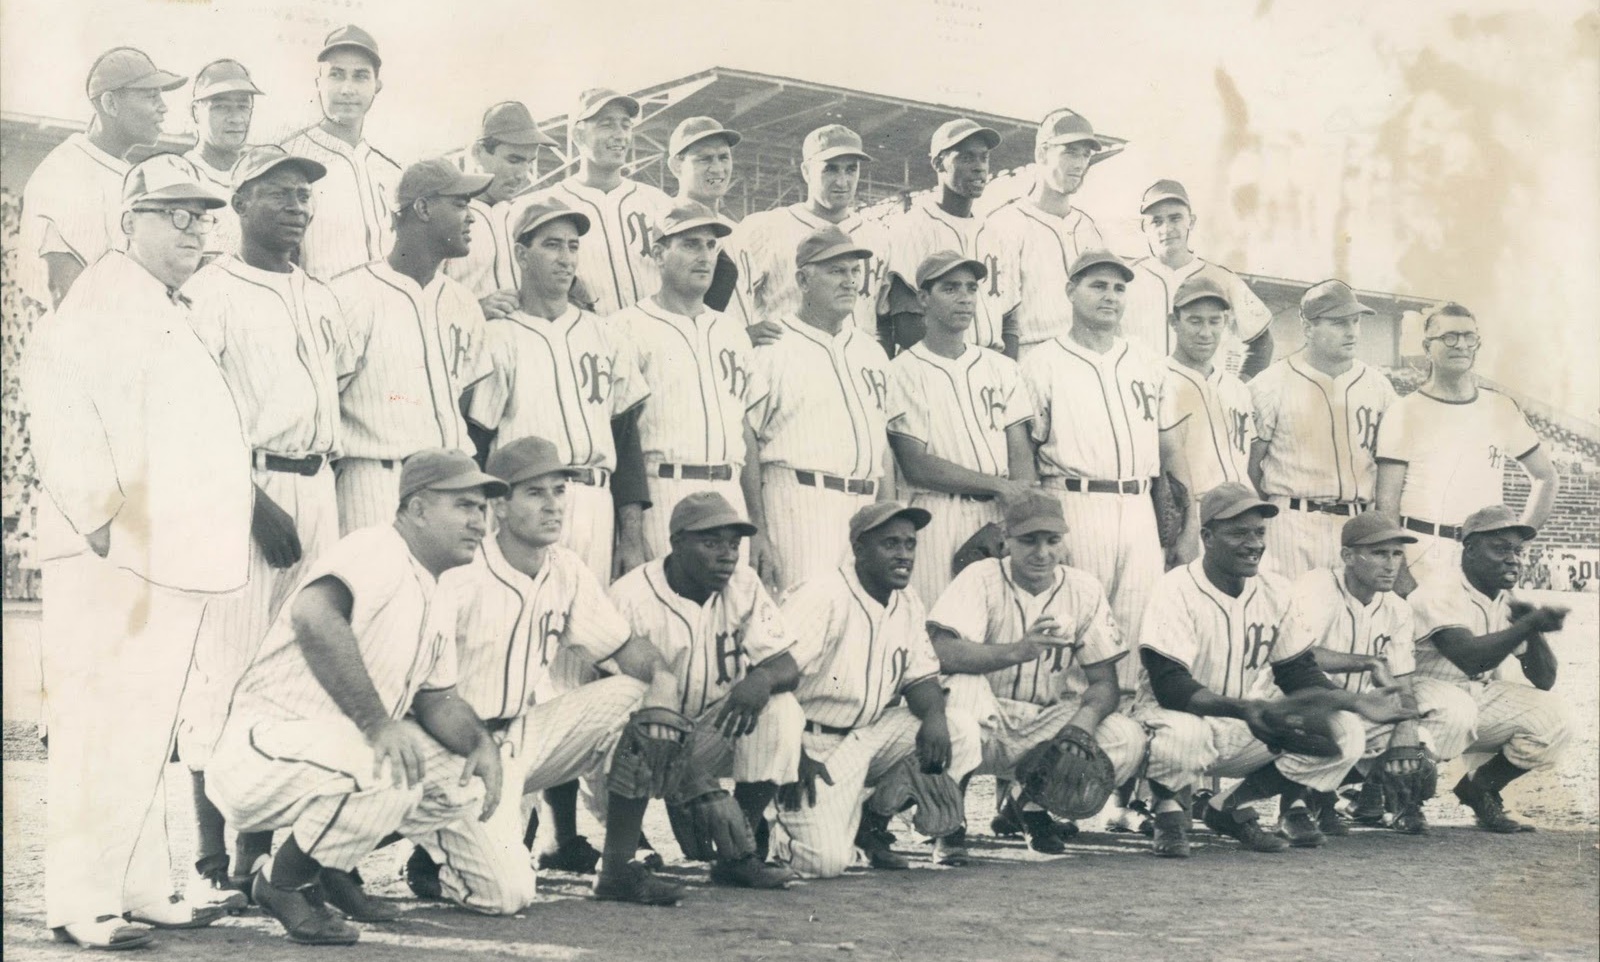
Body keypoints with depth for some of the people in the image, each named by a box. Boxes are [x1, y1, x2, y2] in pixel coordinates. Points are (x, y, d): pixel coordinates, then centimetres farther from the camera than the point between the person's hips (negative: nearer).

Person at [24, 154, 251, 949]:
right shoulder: (108, 295, -6)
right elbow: (55, 387, -21)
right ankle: (80, 903, -3)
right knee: (105, 730, -8)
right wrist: (96, 517, -22)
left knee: (147, 731, 14)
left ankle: (142, 889, 22)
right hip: (120, 561, -9)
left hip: (172, 564, 9)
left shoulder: (170, 312, 22)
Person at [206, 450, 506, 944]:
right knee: (388, 769, -34)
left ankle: (330, 866, 14)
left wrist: (482, 743, -4)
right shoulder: (377, 551, -14)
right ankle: (283, 881, -8)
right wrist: (377, 723, -35)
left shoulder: (435, 602, 16)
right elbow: (313, 615, -33)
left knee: (464, 782, 1)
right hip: (263, 751, -10)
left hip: (347, 750, 10)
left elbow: (437, 698, 18)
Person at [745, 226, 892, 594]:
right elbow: (745, 448, -5)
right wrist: (757, 531, -10)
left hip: (865, 508, 6)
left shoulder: (871, 352, 18)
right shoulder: (772, 350, -2)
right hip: (800, 504, -6)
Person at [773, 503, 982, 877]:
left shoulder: (909, 606, 8)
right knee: (826, 861, -24)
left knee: (962, 730, -12)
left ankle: (872, 826, 2)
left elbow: (921, 677, 11)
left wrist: (934, 714, -13)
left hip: (870, 732, 7)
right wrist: (796, 758, -27)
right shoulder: (822, 597, -17)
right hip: (816, 744, -7)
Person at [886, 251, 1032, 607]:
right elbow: (915, 466, -6)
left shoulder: (1001, 367, 15)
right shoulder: (904, 371, 0)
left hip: (1000, 517, 4)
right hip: (937, 520, -4)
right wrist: (998, 485, -7)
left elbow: (1021, 455, 7)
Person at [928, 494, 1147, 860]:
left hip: (1048, 727, 4)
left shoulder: (1085, 590, 0)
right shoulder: (981, 579, -10)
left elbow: (1104, 682, -1)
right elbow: (943, 651, -26)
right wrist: (1018, 650, -42)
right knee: (964, 686, -36)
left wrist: (1084, 720, -24)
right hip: (988, 725, -3)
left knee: (1128, 739, -22)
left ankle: (1030, 801, 7)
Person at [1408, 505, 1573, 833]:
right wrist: (1531, 623, -35)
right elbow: (1470, 657, -33)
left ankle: (1480, 788, 8)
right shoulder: (1438, 595, -17)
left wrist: (1534, 627, -15)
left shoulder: (1510, 606, 4)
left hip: (1483, 702, 7)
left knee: (1554, 717, -13)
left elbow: (1544, 681, 2)